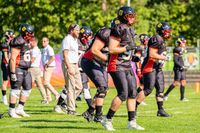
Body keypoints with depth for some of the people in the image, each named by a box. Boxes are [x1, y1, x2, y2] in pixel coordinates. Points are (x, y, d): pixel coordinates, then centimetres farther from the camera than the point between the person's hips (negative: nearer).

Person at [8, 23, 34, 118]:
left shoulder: (26, 43, 12)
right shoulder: (18, 43, -18)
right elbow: (13, 59, -21)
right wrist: (13, 73, -23)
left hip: (25, 70, 10)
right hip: (17, 69, -10)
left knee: (27, 88, 12)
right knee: (15, 90, -5)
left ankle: (20, 109, 19)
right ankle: (11, 111, 2)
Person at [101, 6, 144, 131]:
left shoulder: (130, 31, 14)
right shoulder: (119, 30, -15)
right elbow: (112, 49, -19)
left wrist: (133, 55, 10)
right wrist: (127, 48, -18)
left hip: (128, 67, 9)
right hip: (117, 67, -9)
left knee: (133, 93, 7)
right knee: (123, 94, -13)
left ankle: (132, 122, 11)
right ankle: (107, 119, -1)